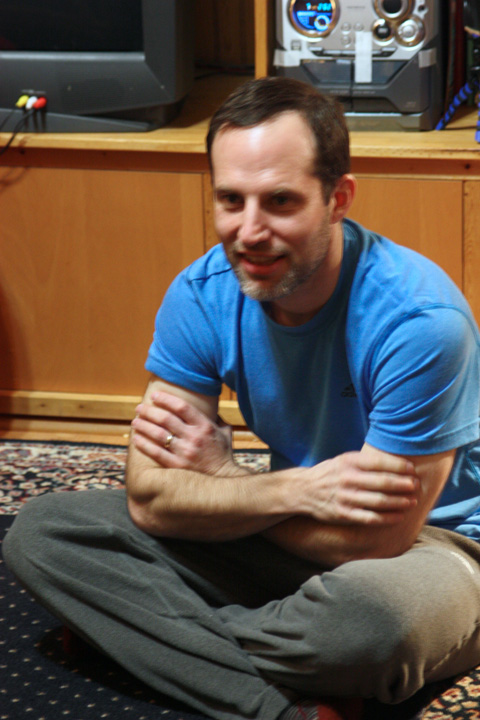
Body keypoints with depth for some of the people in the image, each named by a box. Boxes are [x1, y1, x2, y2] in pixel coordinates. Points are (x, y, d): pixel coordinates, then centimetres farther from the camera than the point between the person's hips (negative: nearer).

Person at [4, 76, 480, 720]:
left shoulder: (418, 320, -27)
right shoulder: (201, 296, -10)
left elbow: (379, 536, -26)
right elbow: (150, 500, -12)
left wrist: (224, 479, -14)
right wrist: (293, 490, -28)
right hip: (289, 535, 6)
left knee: (373, 615, -44)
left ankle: (174, 640, -13)